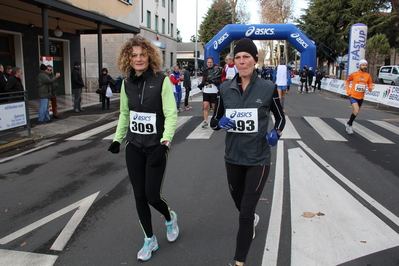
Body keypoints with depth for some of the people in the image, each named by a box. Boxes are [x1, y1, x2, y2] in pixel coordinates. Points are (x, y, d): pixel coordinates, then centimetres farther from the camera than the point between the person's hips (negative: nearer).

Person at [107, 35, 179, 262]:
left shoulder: (162, 81, -11)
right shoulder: (127, 83, 5)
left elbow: (171, 114, -16)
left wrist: (165, 142, -26)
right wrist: (118, 139, 13)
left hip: (155, 147, -5)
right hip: (134, 147, 5)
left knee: (152, 195, -3)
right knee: (139, 196, 8)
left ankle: (170, 218, 33)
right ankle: (150, 240, 27)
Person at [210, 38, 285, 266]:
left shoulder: (268, 88, -9)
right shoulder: (226, 88, -2)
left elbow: (280, 118, 5)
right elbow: (214, 122, 4)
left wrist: (276, 133, -15)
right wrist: (220, 123, -19)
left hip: (258, 159, -3)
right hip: (233, 157, 4)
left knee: (246, 212, -4)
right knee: (240, 204, 23)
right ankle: (253, 221, 58)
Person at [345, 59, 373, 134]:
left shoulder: (368, 76, -2)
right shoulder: (354, 74, -8)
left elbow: (370, 84, 9)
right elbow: (348, 81, 10)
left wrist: (370, 88, -14)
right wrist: (348, 90, 2)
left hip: (361, 97, 4)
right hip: (353, 96, -4)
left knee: (356, 112, 15)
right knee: (356, 111, -20)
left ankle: (349, 124, 38)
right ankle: (349, 124, 2)